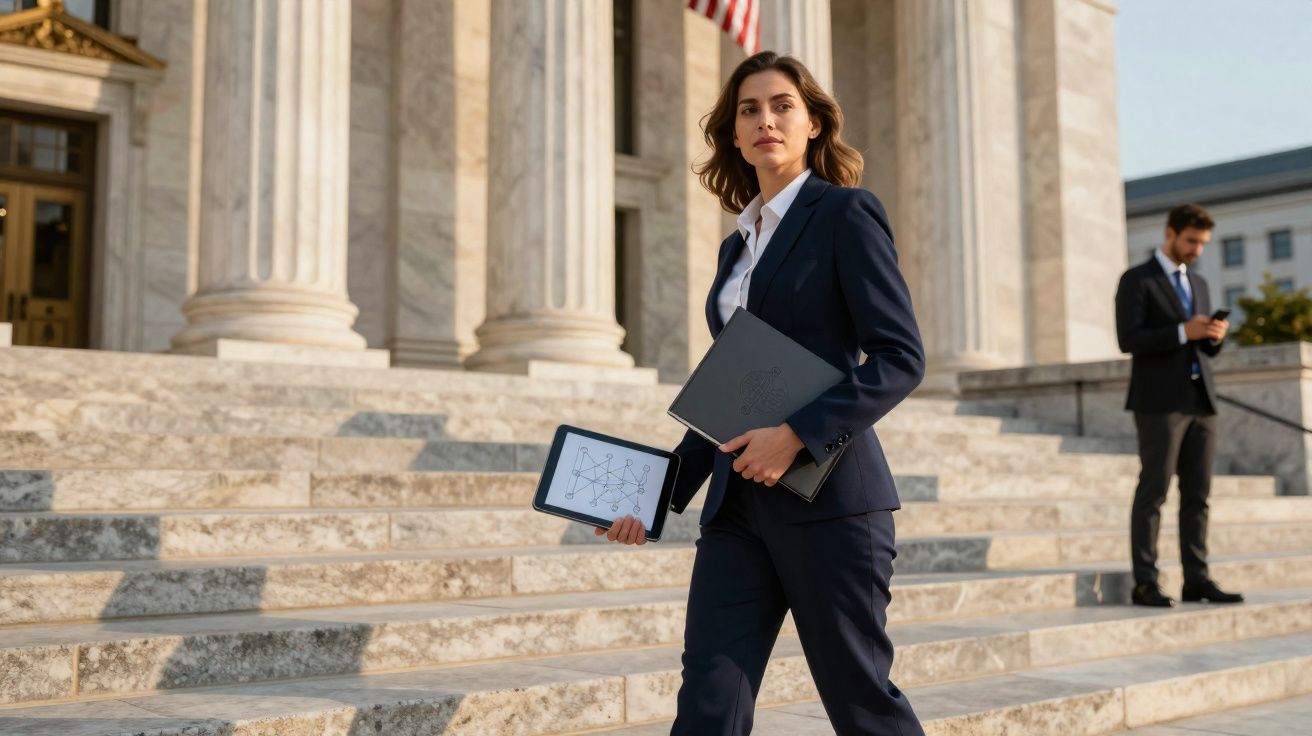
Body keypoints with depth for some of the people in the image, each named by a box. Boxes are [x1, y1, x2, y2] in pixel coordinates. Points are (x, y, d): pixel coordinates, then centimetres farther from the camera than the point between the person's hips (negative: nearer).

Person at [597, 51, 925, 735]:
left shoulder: (846, 214, -2)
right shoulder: (737, 244, 18)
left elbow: (901, 357, -11)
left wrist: (797, 433, -21)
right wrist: (662, 492, 15)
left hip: (826, 496, -6)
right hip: (740, 504, 6)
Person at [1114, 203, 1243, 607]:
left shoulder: (1198, 283, 20)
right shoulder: (1136, 280, -2)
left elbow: (1205, 346, 21)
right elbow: (1129, 339, -12)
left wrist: (1216, 335, -2)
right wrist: (1183, 332, -20)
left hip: (1200, 400, 7)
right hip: (1160, 402, -7)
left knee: (1198, 494, 5)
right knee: (1153, 492, -6)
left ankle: (1197, 579, 9)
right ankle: (1145, 584, -4)